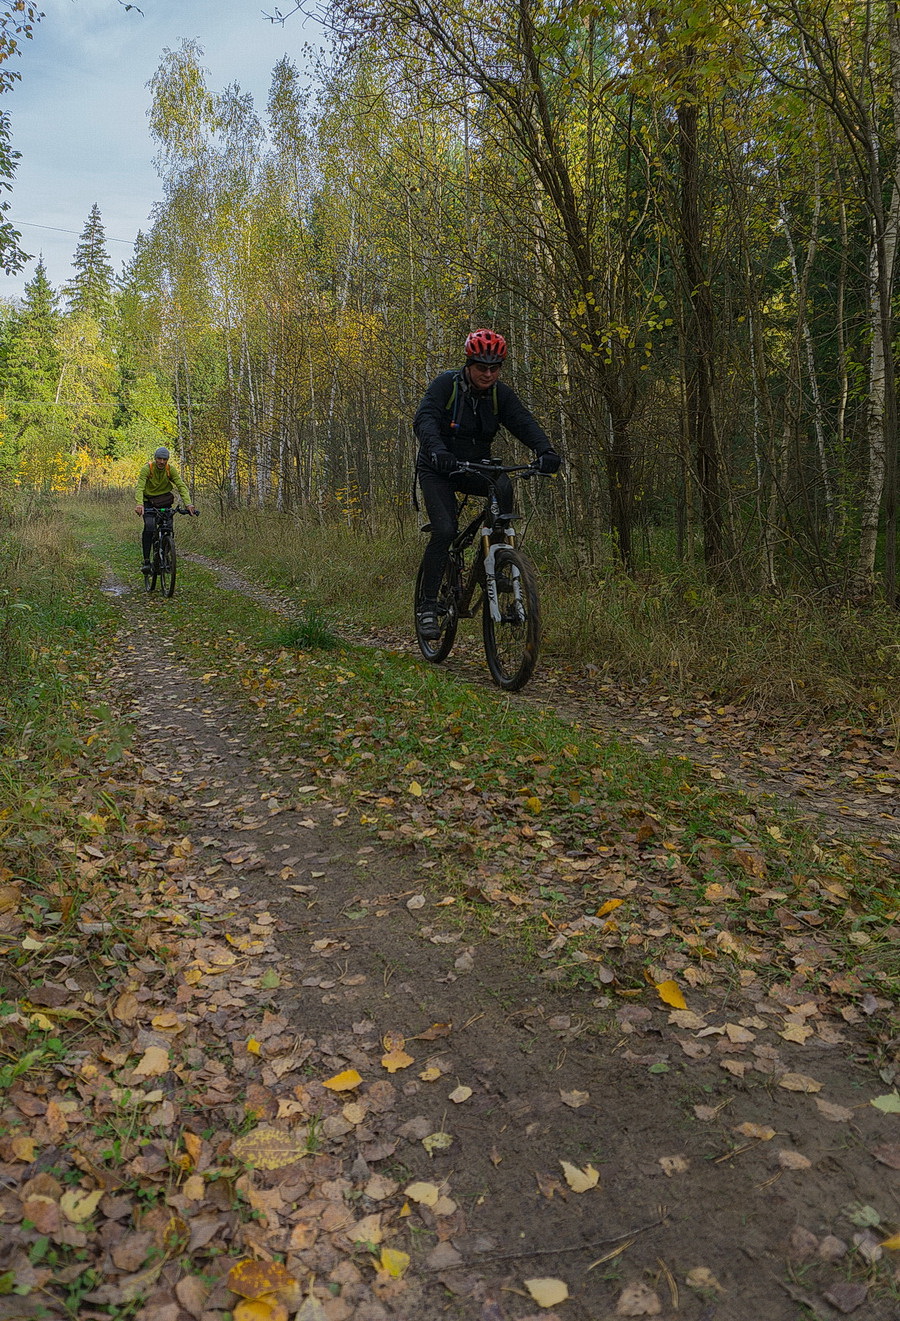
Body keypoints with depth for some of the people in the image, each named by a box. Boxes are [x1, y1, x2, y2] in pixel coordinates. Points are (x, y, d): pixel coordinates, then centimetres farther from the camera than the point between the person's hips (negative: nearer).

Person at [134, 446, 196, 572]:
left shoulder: (171, 469, -11)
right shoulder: (146, 468, -19)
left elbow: (181, 486, -18)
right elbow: (139, 487, -29)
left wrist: (188, 503, -34)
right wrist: (139, 504, -47)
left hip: (164, 500, 3)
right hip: (148, 501, -3)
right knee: (149, 526, -22)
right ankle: (146, 561, -20)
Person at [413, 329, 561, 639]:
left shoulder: (501, 393, -4)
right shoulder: (447, 383, -15)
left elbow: (524, 422, -16)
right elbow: (424, 419, -29)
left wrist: (545, 450, -37)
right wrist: (437, 450, -50)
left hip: (475, 468, 3)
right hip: (438, 470, -3)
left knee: (503, 486, -30)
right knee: (444, 531, -22)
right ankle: (427, 607, -12)